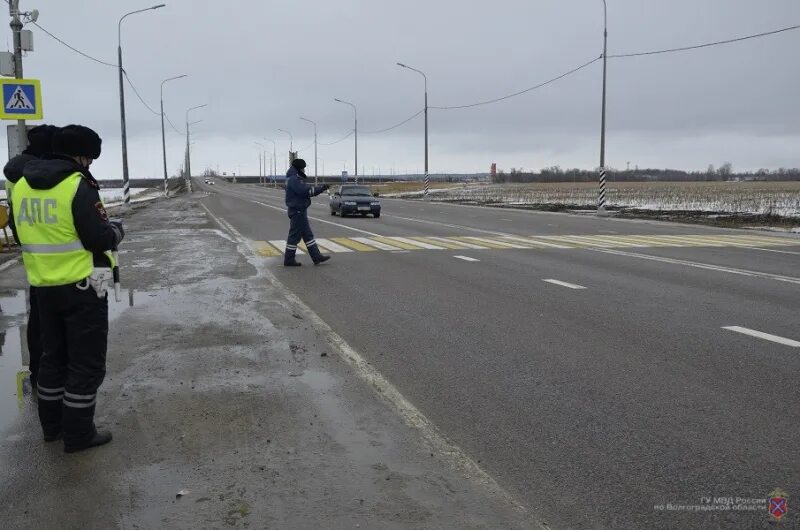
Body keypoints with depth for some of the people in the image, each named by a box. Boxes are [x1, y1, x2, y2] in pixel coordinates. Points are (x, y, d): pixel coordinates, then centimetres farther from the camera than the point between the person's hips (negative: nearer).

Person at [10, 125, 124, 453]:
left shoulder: (22, 185, 7)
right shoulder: (78, 185, -16)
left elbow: (24, 232, 16)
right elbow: (99, 238, -18)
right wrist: (116, 231, 2)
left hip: (43, 286, 8)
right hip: (82, 286, -7)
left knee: (54, 355, 20)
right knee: (86, 361, 3)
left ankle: (52, 425, 30)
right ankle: (78, 433, 10)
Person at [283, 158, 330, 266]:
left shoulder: (297, 178, 16)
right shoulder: (293, 179, -16)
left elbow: (307, 190, 14)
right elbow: (305, 191, -24)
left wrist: (322, 188, 3)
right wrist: (321, 188, -15)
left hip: (300, 210, 11)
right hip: (297, 210, -11)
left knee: (307, 235, 12)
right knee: (295, 235, -4)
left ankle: (317, 257, 17)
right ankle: (289, 260, 4)